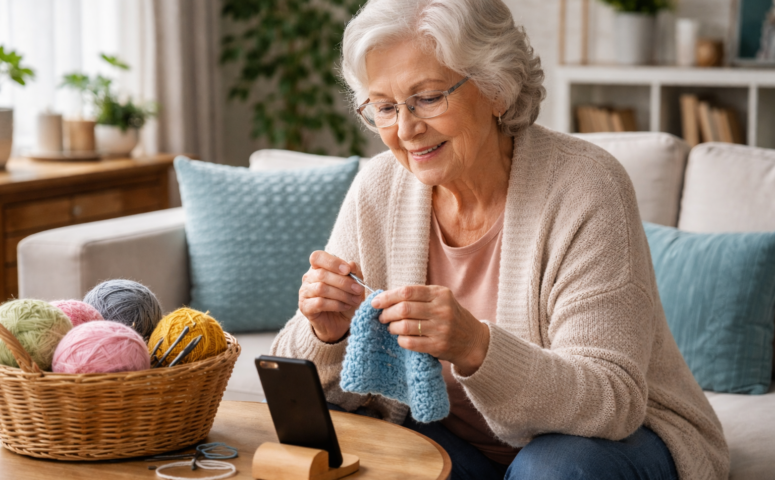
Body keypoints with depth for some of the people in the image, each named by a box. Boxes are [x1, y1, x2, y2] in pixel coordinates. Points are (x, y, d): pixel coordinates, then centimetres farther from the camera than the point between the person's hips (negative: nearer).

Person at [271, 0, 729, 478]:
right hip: (458, 441, 4)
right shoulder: (378, 191, -7)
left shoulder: (584, 188, -21)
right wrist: (327, 333, -27)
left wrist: (477, 349, -43)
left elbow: (612, 401, -27)